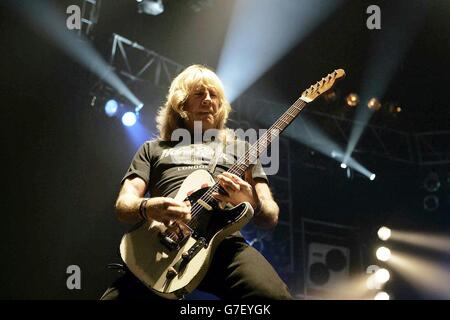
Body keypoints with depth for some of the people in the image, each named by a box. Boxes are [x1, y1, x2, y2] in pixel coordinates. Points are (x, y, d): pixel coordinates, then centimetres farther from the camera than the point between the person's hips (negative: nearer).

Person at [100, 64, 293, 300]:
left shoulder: (239, 147, 26)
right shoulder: (153, 149, 27)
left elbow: (271, 217, 18)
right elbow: (123, 203, 13)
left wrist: (253, 202, -8)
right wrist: (146, 207, -13)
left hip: (223, 243, -1)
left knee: (275, 295, -34)